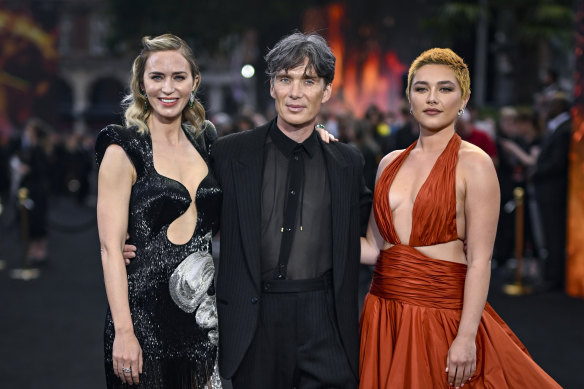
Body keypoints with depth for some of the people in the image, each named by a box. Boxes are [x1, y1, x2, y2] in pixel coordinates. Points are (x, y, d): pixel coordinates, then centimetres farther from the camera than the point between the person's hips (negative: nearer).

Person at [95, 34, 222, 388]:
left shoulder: (204, 142, 10)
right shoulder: (124, 150, -7)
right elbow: (111, 247, -11)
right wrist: (124, 331, -19)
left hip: (201, 310, 5)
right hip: (144, 309, -5)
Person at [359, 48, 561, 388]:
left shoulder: (474, 163, -8)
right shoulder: (391, 162, 9)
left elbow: (480, 261, -12)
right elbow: (375, 247, 11)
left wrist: (466, 337, -18)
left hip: (442, 316, -5)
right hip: (384, 313, 5)